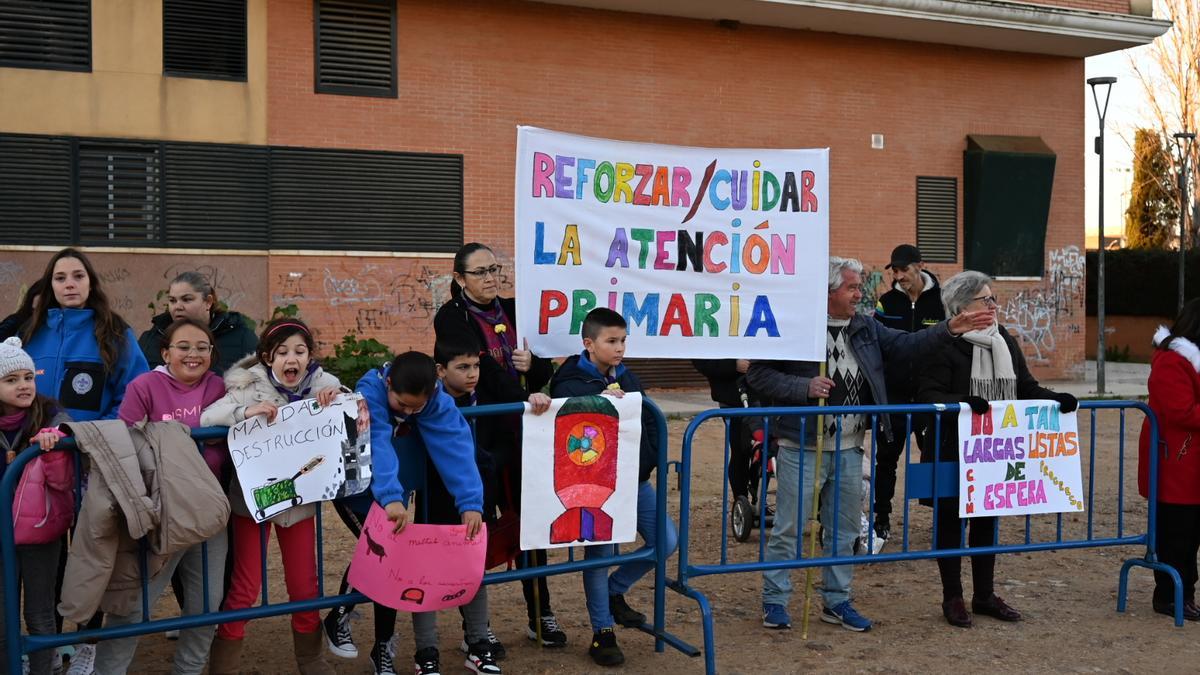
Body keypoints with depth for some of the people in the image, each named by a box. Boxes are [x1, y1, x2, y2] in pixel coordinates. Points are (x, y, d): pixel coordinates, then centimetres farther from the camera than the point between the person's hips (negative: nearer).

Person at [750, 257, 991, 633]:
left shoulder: (866, 329, 9)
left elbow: (904, 345, 5)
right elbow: (758, 373, -11)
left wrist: (948, 330, -7)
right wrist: (805, 388, -21)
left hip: (849, 450, 6)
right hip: (802, 449, -6)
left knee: (844, 530, 15)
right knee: (788, 528, 0)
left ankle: (837, 601, 28)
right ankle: (774, 601, 13)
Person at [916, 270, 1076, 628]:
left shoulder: (1006, 342, 10)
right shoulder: (944, 346, -14)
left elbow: (1026, 387, 13)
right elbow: (928, 394, -19)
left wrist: (1055, 399, -4)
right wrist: (962, 402, -35)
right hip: (953, 452, -7)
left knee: (987, 521, 16)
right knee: (951, 521, 5)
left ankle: (984, 595, 29)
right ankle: (952, 598, 18)